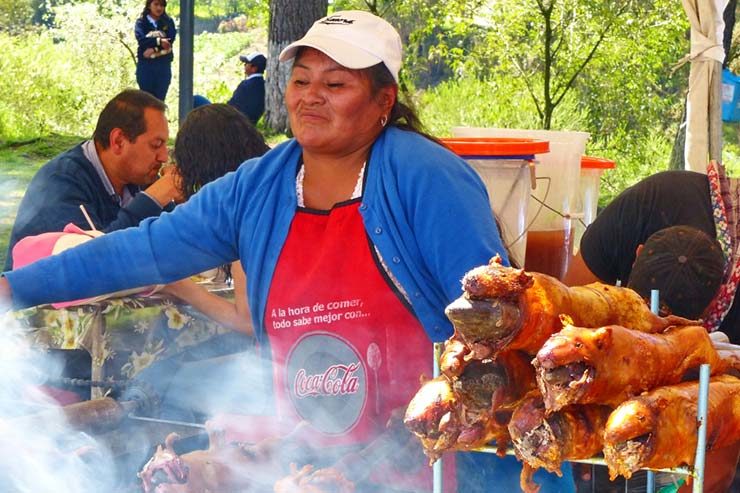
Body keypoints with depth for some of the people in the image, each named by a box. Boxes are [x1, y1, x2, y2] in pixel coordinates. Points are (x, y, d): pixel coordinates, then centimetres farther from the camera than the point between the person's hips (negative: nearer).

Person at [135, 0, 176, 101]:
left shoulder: (168, 22, 11)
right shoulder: (141, 22, 5)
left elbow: (170, 40, -5)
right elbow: (141, 39, -11)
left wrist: (154, 48, -17)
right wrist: (159, 41, -20)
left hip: (164, 65, 1)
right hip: (145, 64, -1)